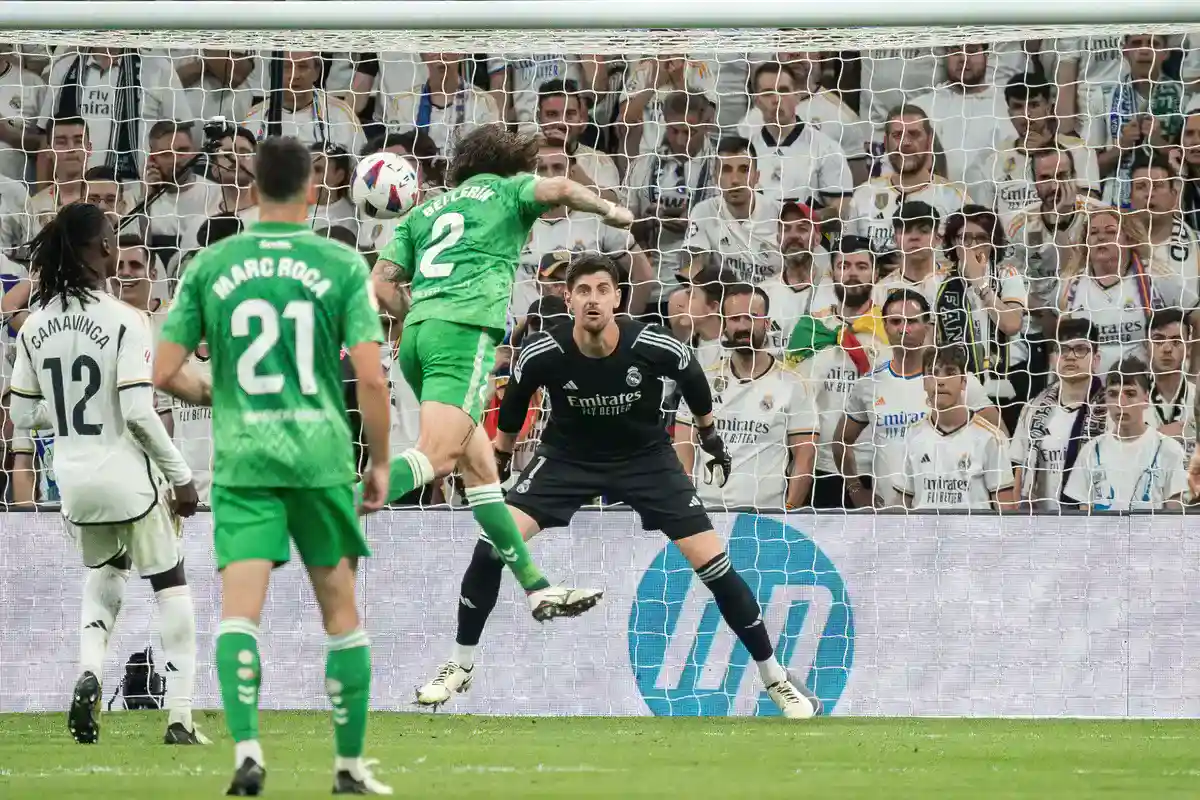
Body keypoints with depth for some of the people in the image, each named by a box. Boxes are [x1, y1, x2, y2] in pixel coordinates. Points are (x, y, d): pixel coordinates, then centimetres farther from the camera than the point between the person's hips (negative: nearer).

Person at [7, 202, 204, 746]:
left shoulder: (35, 327, 0)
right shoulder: (123, 321, -16)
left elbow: (23, 417, 4)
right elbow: (138, 413, -20)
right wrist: (181, 476, -10)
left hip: (74, 479, 5)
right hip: (129, 479, -5)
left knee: (103, 574, 28)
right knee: (170, 585, 10)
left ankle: (89, 671, 4)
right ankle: (180, 716, 6)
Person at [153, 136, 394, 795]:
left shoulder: (210, 266, 3)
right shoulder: (342, 265, -2)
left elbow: (164, 373, 2)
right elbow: (371, 376, -8)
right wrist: (380, 462, 5)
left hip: (240, 458, 0)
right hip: (322, 455, 0)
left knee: (239, 611, -6)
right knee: (340, 610, 12)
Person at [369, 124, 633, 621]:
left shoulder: (424, 212, 28)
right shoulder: (508, 189, 16)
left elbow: (382, 283, 17)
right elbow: (558, 189, -5)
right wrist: (610, 211, 12)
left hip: (417, 335, 7)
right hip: (468, 327, -7)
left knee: (479, 466, 11)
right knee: (438, 455, -21)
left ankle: (538, 588, 13)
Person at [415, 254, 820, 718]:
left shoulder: (654, 348, -25)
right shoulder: (543, 355, -24)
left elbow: (693, 379, -1)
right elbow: (514, 402, 0)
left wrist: (710, 436, 13)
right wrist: (498, 461, 12)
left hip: (646, 458, -1)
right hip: (567, 457, 1)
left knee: (712, 562, -8)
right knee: (493, 544, -17)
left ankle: (776, 679, 7)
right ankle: (459, 668, 2)